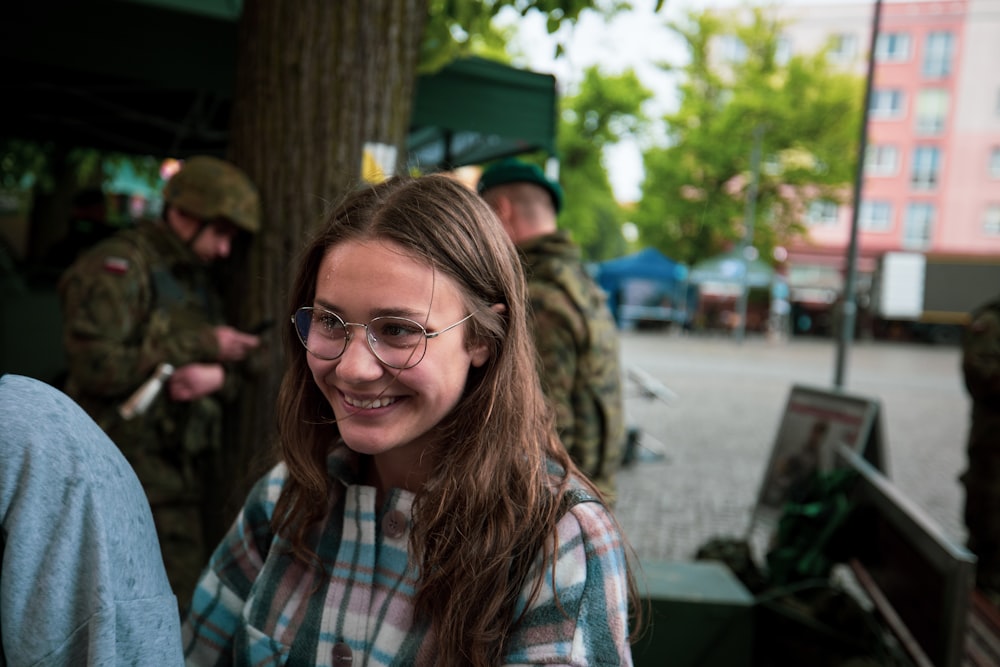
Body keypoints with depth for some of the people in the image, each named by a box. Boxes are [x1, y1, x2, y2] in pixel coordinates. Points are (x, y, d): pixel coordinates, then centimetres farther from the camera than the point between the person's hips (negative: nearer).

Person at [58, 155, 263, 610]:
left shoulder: (196, 279, 17)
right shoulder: (119, 268, -10)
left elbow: (232, 374, 16)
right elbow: (98, 365, -20)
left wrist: (218, 375, -10)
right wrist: (203, 344, -16)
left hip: (186, 477, 8)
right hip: (136, 482, -8)